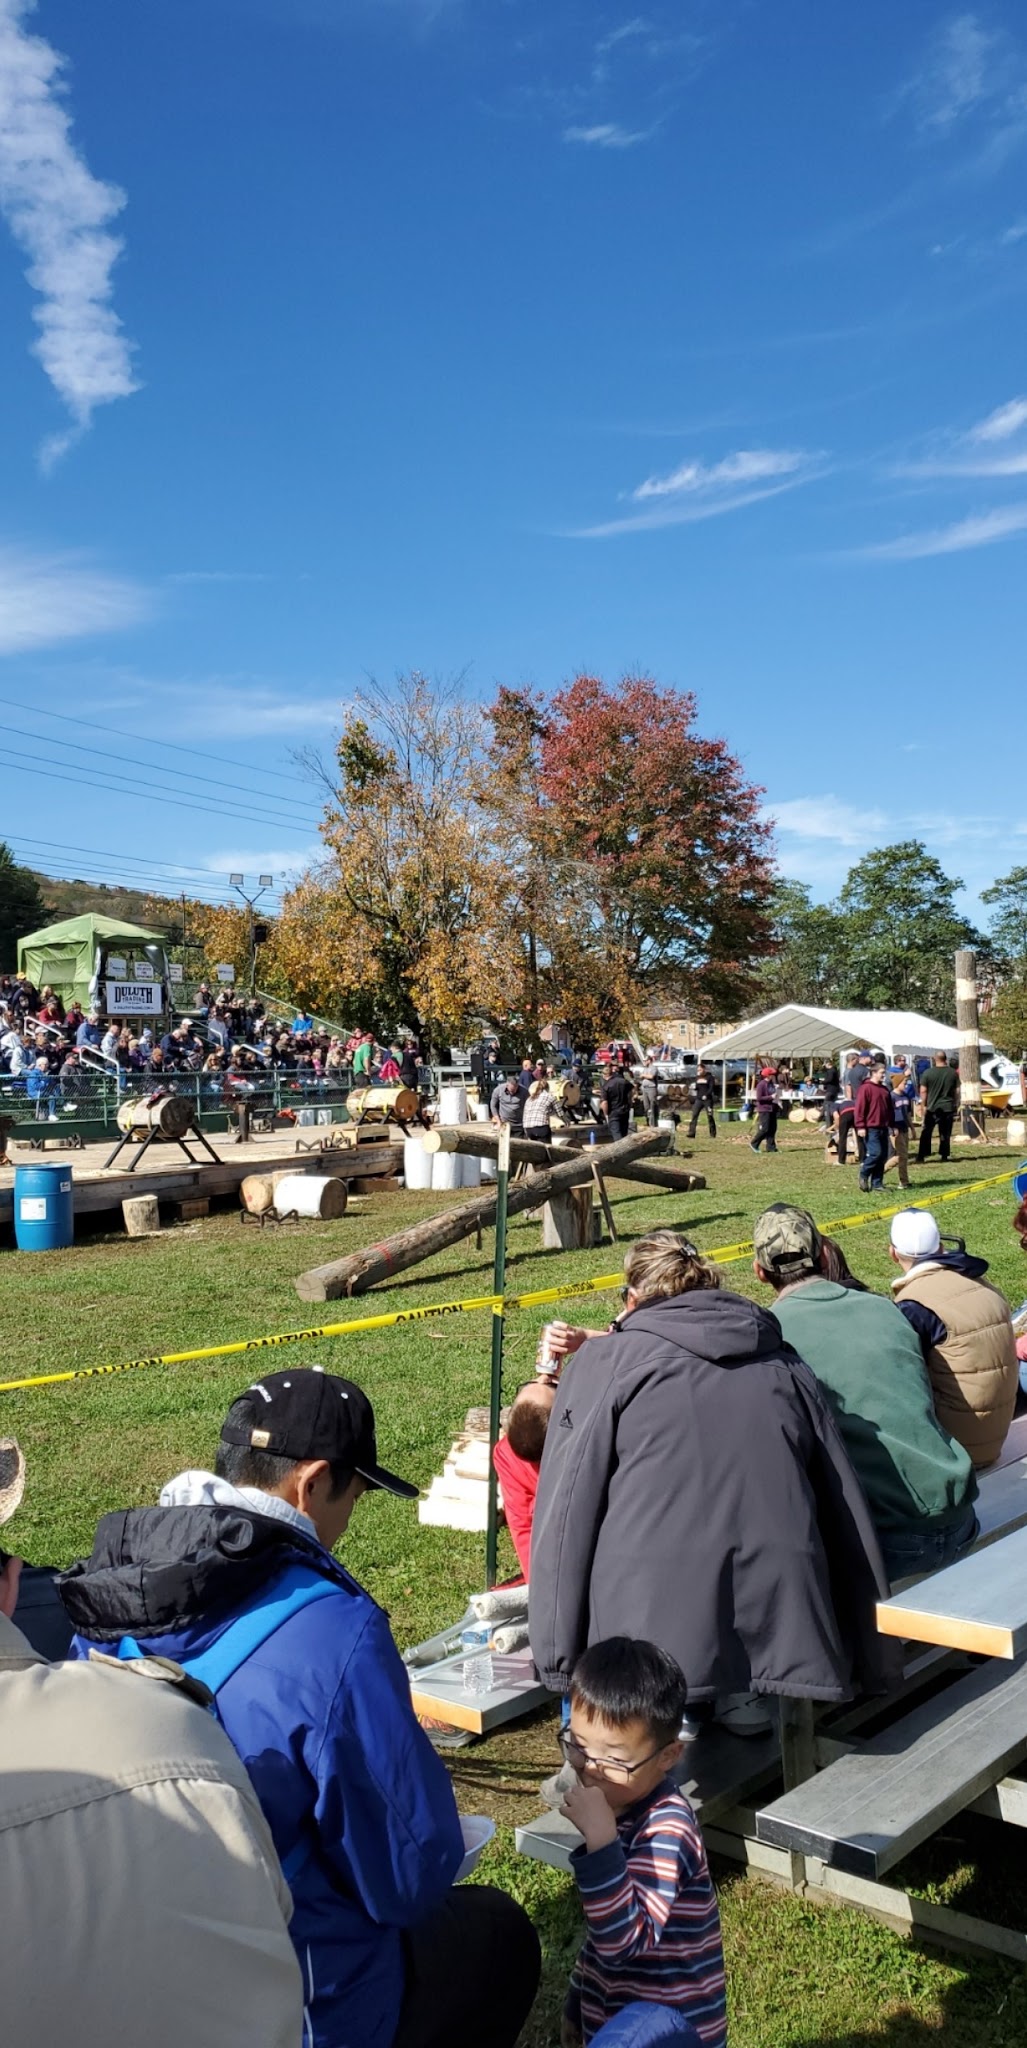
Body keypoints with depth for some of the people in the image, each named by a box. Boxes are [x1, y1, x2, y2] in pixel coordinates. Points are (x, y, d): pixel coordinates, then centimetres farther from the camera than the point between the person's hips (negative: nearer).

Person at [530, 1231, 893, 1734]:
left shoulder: (601, 1363, 8)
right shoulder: (785, 1367, 18)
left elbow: (566, 1513, 5)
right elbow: (841, 1505, 19)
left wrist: (559, 1657, 9)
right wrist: (860, 1658, 25)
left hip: (652, 1618, -3)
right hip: (776, 1612, 3)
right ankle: (742, 1690, 12)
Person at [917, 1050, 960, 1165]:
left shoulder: (927, 1072, -6)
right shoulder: (953, 1073, 2)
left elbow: (923, 1091, -6)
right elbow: (957, 1091, 5)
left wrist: (923, 1105, 2)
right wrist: (956, 1105, 13)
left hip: (932, 1107, -2)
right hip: (948, 1107, 2)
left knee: (926, 1133, 3)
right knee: (945, 1133, 9)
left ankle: (921, 1156, -2)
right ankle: (944, 1155, 8)